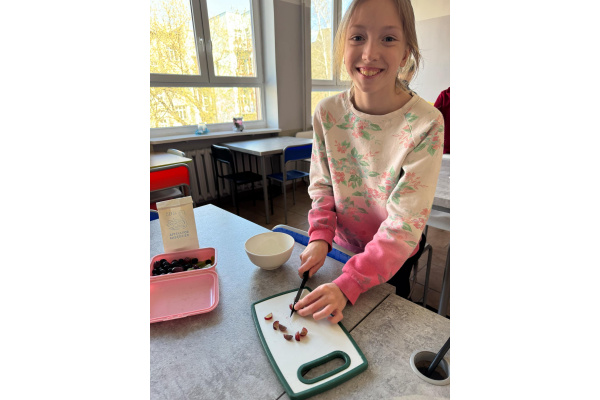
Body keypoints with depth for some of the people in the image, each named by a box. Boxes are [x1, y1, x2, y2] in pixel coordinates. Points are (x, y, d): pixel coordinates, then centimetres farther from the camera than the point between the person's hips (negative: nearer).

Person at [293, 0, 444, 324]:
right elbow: (321, 184, -4)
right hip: (341, 248, 3)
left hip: (393, 261, -2)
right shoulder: (327, 113, -13)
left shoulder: (425, 124, -24)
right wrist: (320, 237, -19)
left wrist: (347, 285, -32)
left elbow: (405, 224, -27)